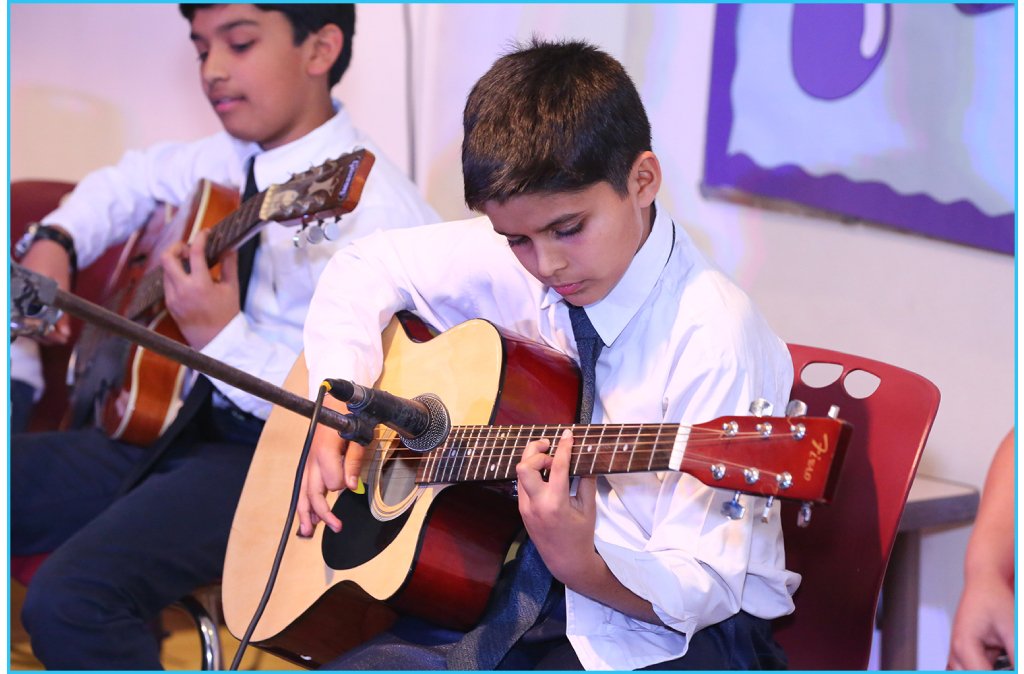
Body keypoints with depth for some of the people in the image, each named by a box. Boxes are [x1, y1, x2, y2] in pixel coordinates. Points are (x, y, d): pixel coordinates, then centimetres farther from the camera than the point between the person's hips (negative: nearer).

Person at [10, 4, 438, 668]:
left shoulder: (374, 209, -18)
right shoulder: (234, 158, 7)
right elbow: (132, 180, 28)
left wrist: (223, 337, -24)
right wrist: (54, 243, 10)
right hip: (173, 424, 9)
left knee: (71, 597, -29)